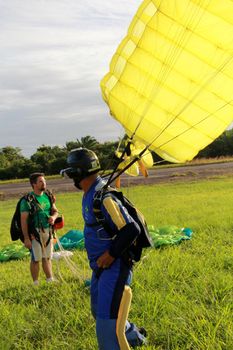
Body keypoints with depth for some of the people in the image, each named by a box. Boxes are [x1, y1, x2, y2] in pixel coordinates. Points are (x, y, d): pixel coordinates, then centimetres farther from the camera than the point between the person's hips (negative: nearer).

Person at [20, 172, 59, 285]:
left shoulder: (48, 196, 5)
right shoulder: (28, 200, -13)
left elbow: (55, 211, 16)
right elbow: (23, 220, -14)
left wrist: (53, 217, -9)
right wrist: (26, 238, -17)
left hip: (48, 231, 5)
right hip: (35, 233, -5)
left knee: (47, 257, 16)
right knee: (36, 259, 2)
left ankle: (50, 280, 26)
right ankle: (36, 284, 13)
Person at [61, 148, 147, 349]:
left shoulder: (103, 197, -24)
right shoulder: (90, 194, 6)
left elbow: (131, 229, -27)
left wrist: (111, 255, -21)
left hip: (114, 267, -10)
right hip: (100, 266, 10)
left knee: (106, 321, -7)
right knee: (100, 312, 24)